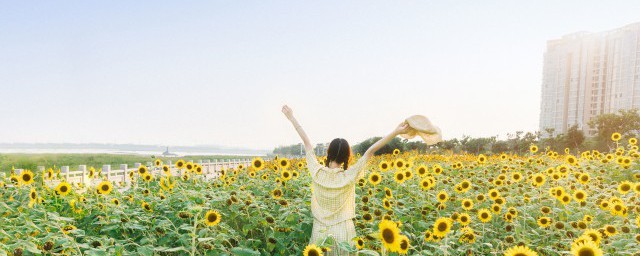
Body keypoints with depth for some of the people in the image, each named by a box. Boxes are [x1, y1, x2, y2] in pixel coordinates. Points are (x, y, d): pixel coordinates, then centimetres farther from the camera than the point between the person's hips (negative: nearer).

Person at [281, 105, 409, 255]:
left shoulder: (317, 173, -11)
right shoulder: (349, 177, -16)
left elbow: (306, 142, -5)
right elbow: (371, 151, -17)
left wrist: (292, 118, 6)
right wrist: (396, 132, -16)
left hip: (320, 232, 2)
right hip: (343, 232, -2)